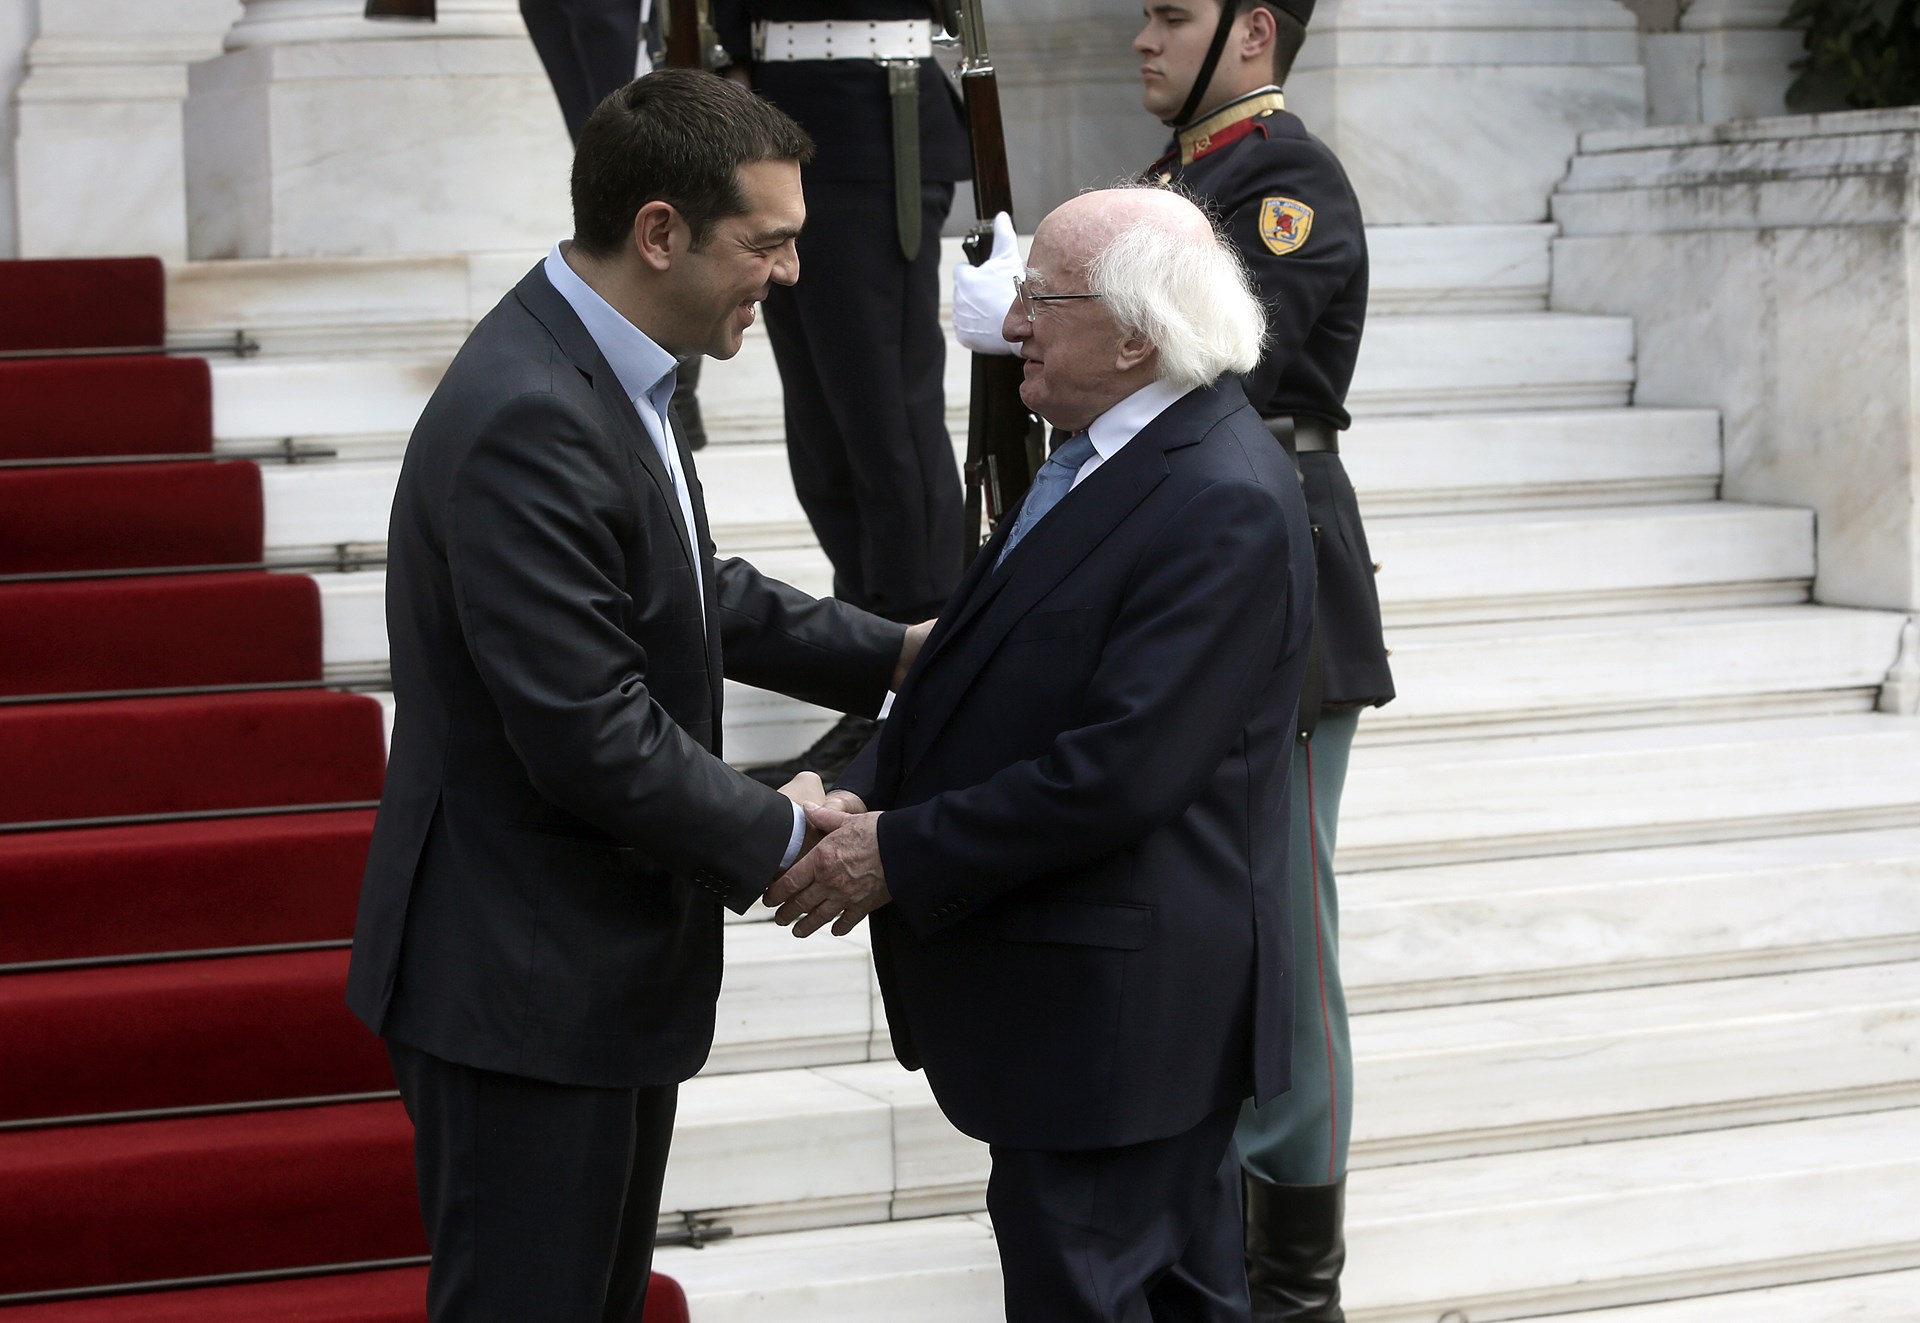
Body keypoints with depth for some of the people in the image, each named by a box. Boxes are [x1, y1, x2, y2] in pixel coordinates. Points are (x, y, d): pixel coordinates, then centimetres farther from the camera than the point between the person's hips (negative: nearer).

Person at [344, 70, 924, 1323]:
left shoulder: (606, 373, 5)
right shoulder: (529, 421, -27)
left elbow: (696, 593, 21)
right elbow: (593, 739, -27)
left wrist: (896, 653, 12)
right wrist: (779, 834, -13)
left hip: (608, 961, 10)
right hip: (524, 983, -10)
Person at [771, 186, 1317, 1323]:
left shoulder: (1224, 504, -22)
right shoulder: (1112, 453, 10)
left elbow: (1118, 770, -26)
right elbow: (980, 656, 11)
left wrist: (901, 855, -18)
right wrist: (867, 798, -5)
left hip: (1121, 1007, -10)